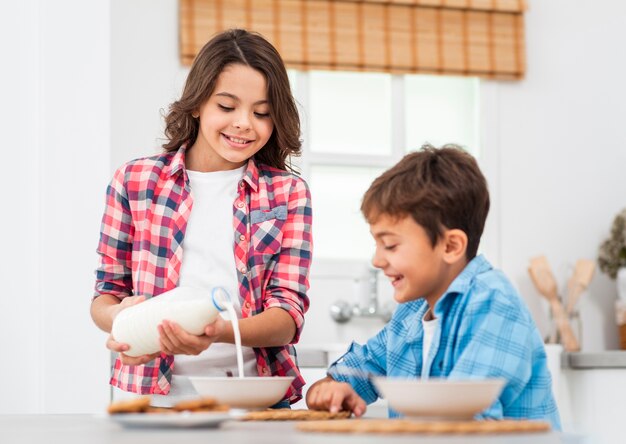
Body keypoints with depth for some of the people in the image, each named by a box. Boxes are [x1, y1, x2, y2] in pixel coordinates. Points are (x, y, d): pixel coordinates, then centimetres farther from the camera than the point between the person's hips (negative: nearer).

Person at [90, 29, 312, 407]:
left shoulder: (288, 194, 9)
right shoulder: (135, 181, 9)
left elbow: (288, 314, 0)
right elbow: (107, 292, 14)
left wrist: (220, 332, -21)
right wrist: (116, 317, -11)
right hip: (154, 398, 1)